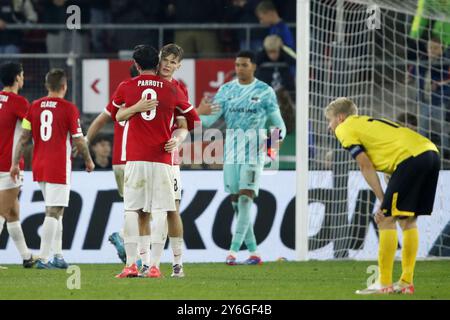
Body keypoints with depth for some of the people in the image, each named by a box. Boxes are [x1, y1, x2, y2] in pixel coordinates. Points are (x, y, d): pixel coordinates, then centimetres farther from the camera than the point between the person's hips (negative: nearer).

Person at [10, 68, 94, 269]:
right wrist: (88, 161, 9)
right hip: (59, 167, -6)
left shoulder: (34, 107, 6)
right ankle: (44, 258, -10)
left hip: (39, 165, 6)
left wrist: (15, 163, 9)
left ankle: (57, 255, 18)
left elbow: (24, 138, 4)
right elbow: (79, 141, -6)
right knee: (53, 212, -5)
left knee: (54, 211, 18)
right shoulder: (69, 108, -8)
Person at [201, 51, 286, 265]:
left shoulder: (265, 92, 1)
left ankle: (233, 250, -18)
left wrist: (278, 134, -20)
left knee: (245, 199, -14)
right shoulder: (226, 90, 10)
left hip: (253, 153, -4)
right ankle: (253, 251, 13)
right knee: (236, 202, 5)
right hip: (231, 154, 4)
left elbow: (278, 122, 3)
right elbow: (210, 118, 4)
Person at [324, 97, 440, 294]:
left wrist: (382, 201, 2)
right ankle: (406, 282, 17)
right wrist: (387, 202, 16)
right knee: (407, 219, 16)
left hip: (411, 156, -8)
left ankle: (384, 283, -2)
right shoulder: (370, 122, 32)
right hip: (431, 152, 8)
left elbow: (365, 166, 0)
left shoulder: (345, 128, 9)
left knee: (387, 219, -2)